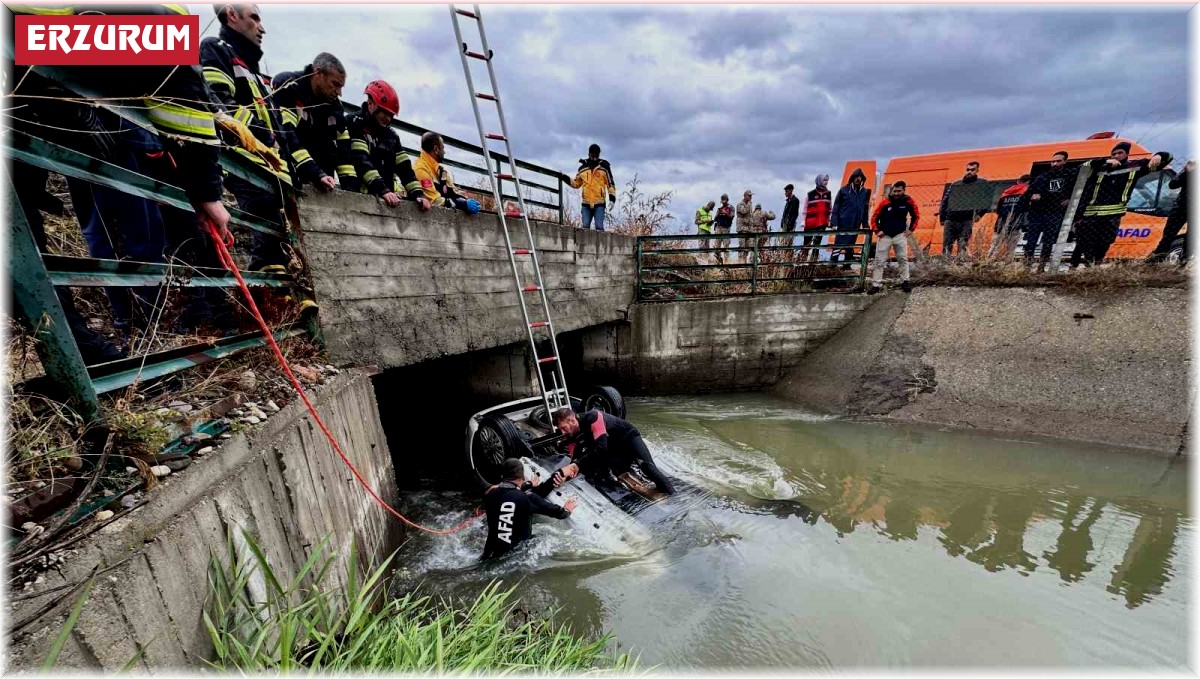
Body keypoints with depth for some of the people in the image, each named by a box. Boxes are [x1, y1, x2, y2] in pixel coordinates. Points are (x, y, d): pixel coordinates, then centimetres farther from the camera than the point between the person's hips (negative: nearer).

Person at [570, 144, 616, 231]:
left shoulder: (604, 167, 4)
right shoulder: (582, 168, 11)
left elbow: (610, 182, 4)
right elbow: (576, 183, 22)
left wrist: (612, 196, -7)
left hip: (599, 204, -3)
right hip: (586, 204, 3)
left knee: (599, 227, -8)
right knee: (585, 226, 1)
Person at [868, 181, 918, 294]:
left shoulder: (909, 201, -3)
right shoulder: (885, 202, -8)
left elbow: (916, 216, 12)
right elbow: (874, 217, 0)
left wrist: (910, 229, 5)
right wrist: (877, 231, -7)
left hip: (900, 235, 2)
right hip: (885, 236, -1)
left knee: (903, 259, 3)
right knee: (879, 261, -2)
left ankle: (905, 282, 14)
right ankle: (876, 284, 2)